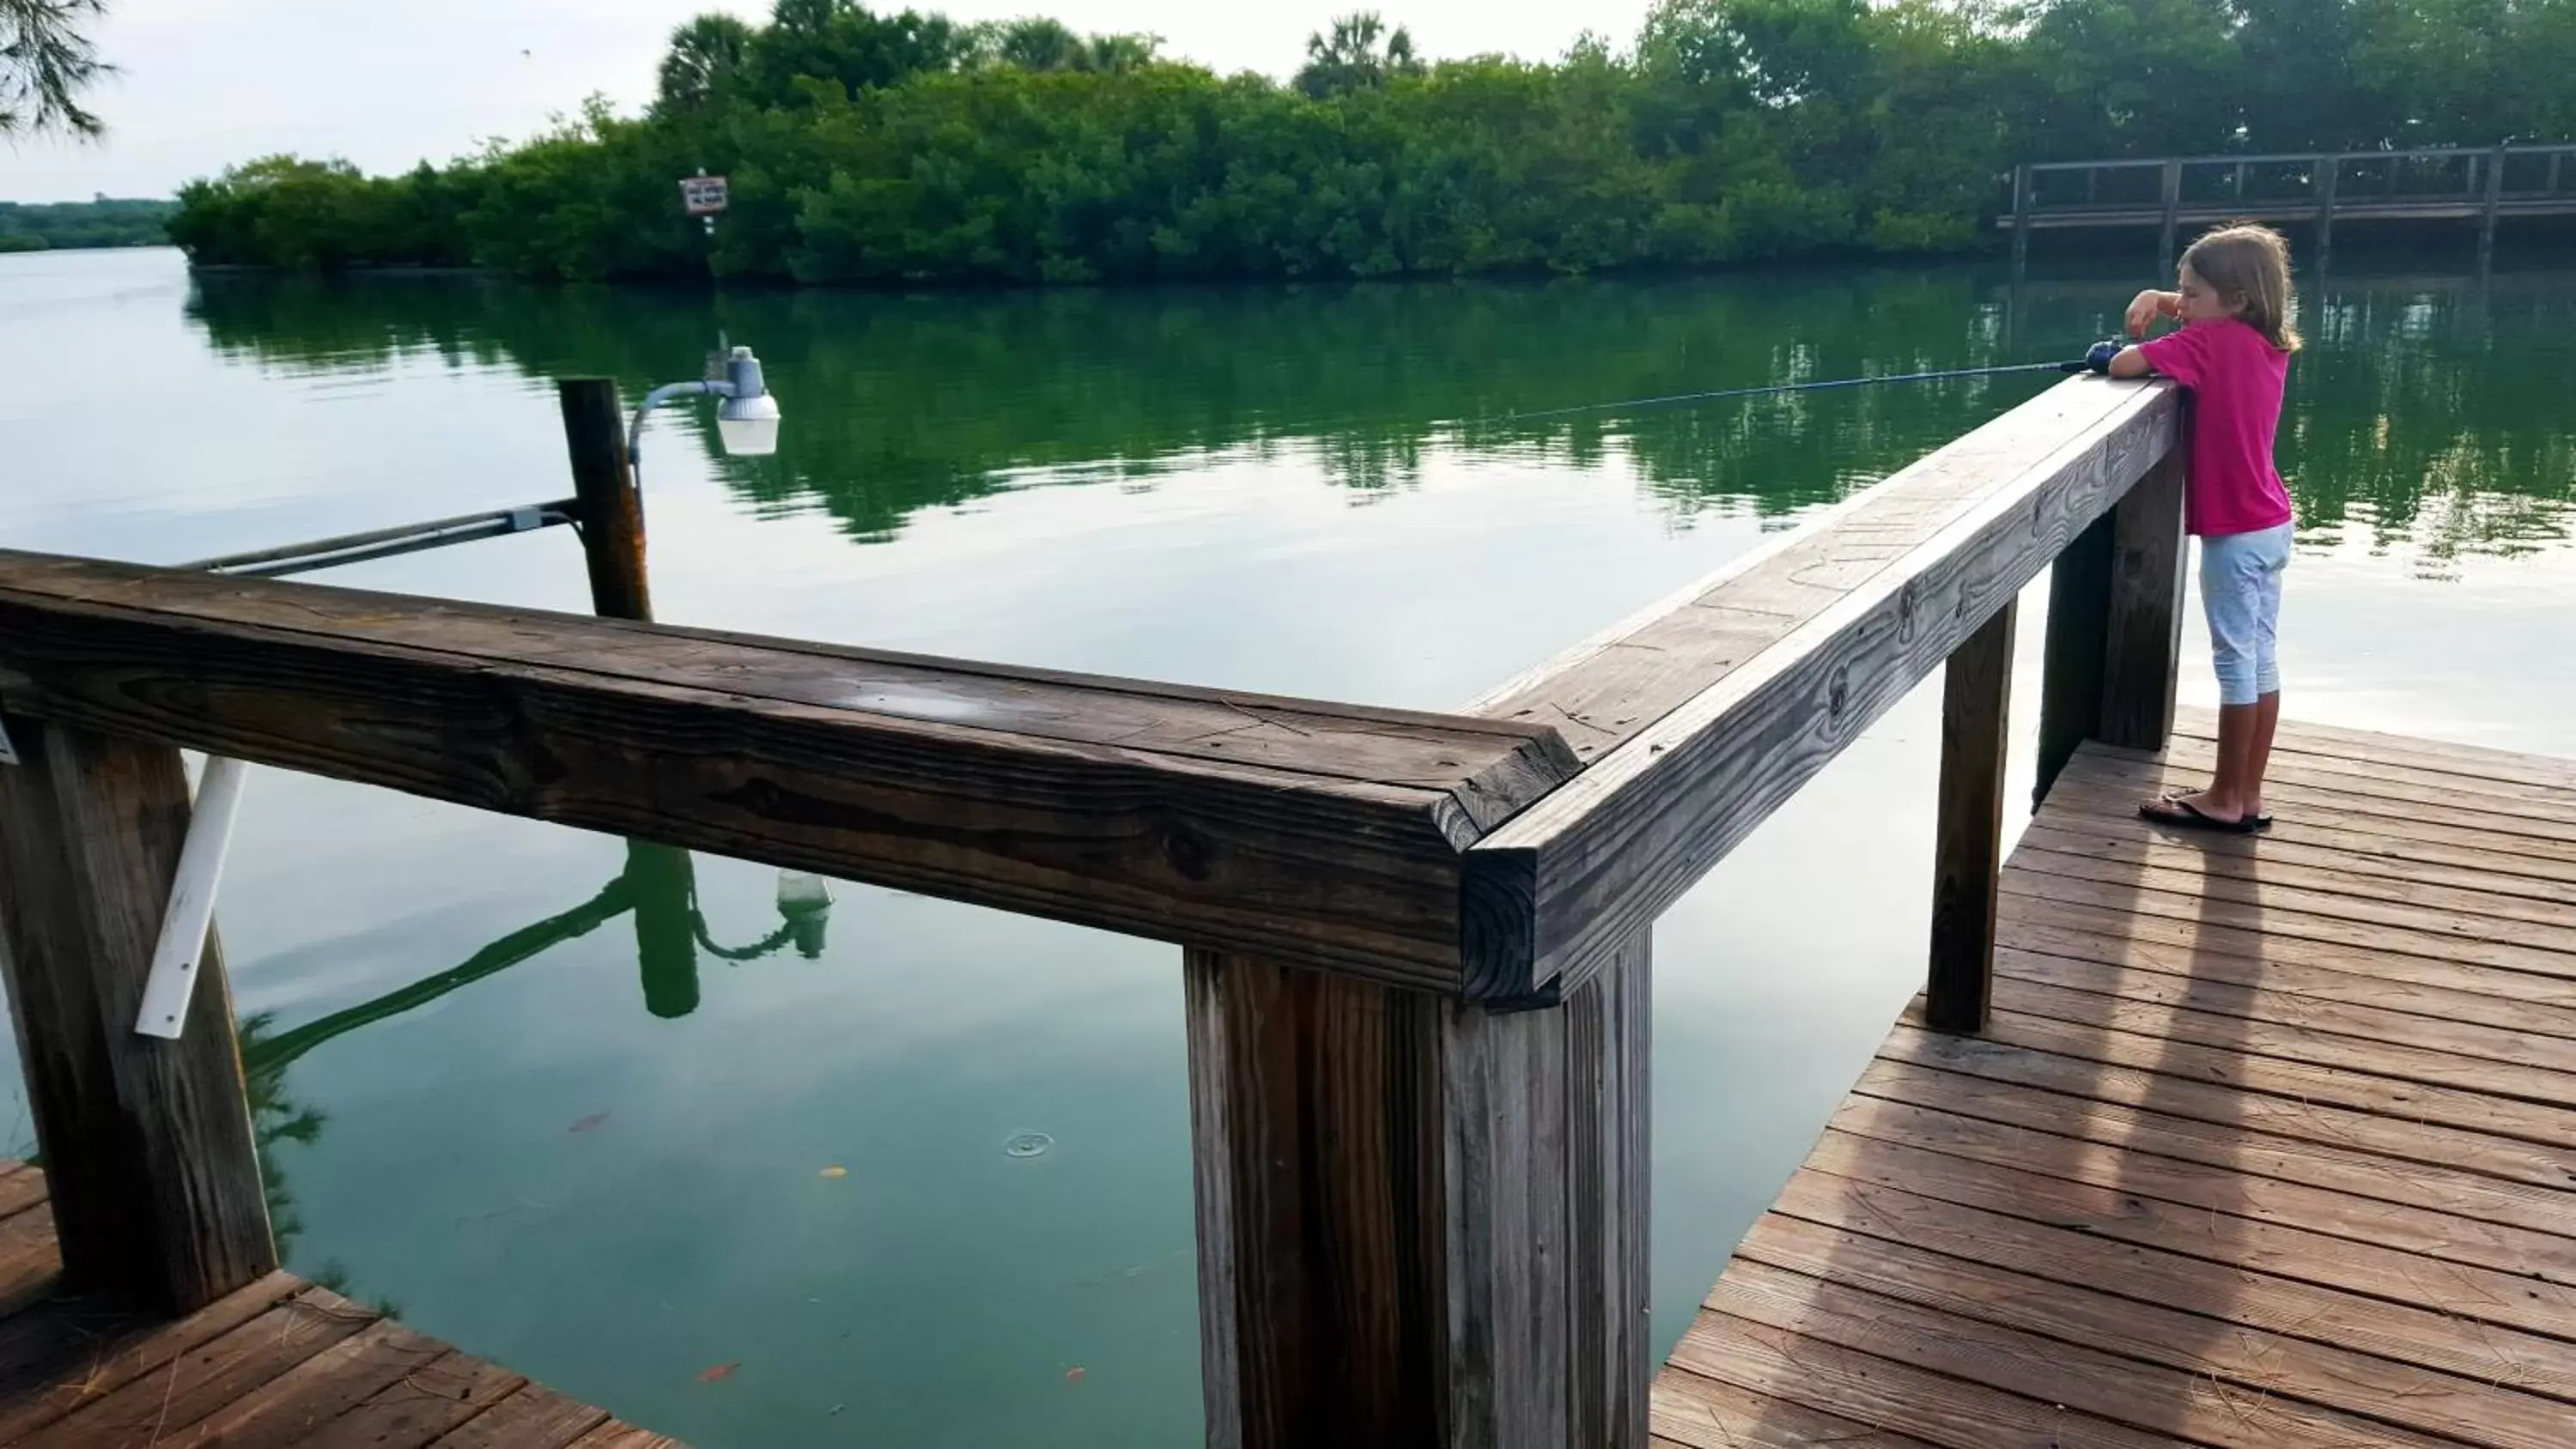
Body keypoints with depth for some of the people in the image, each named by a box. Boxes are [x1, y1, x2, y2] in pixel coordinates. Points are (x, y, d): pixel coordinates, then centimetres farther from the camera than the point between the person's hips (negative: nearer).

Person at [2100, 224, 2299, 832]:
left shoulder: (2213, 341, -16)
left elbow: (2123, 364, -22)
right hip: (2271, 525, 9)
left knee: (2235, 658, -3)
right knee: (2259, 658, 11)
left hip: (2234, 532, -9)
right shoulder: (2267, 342, 9)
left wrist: (2143, 351, 1)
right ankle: (2248, 796, 18)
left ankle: (2226, 800, 5)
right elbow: (2202, 311, 25)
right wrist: (2156, 299, 6)